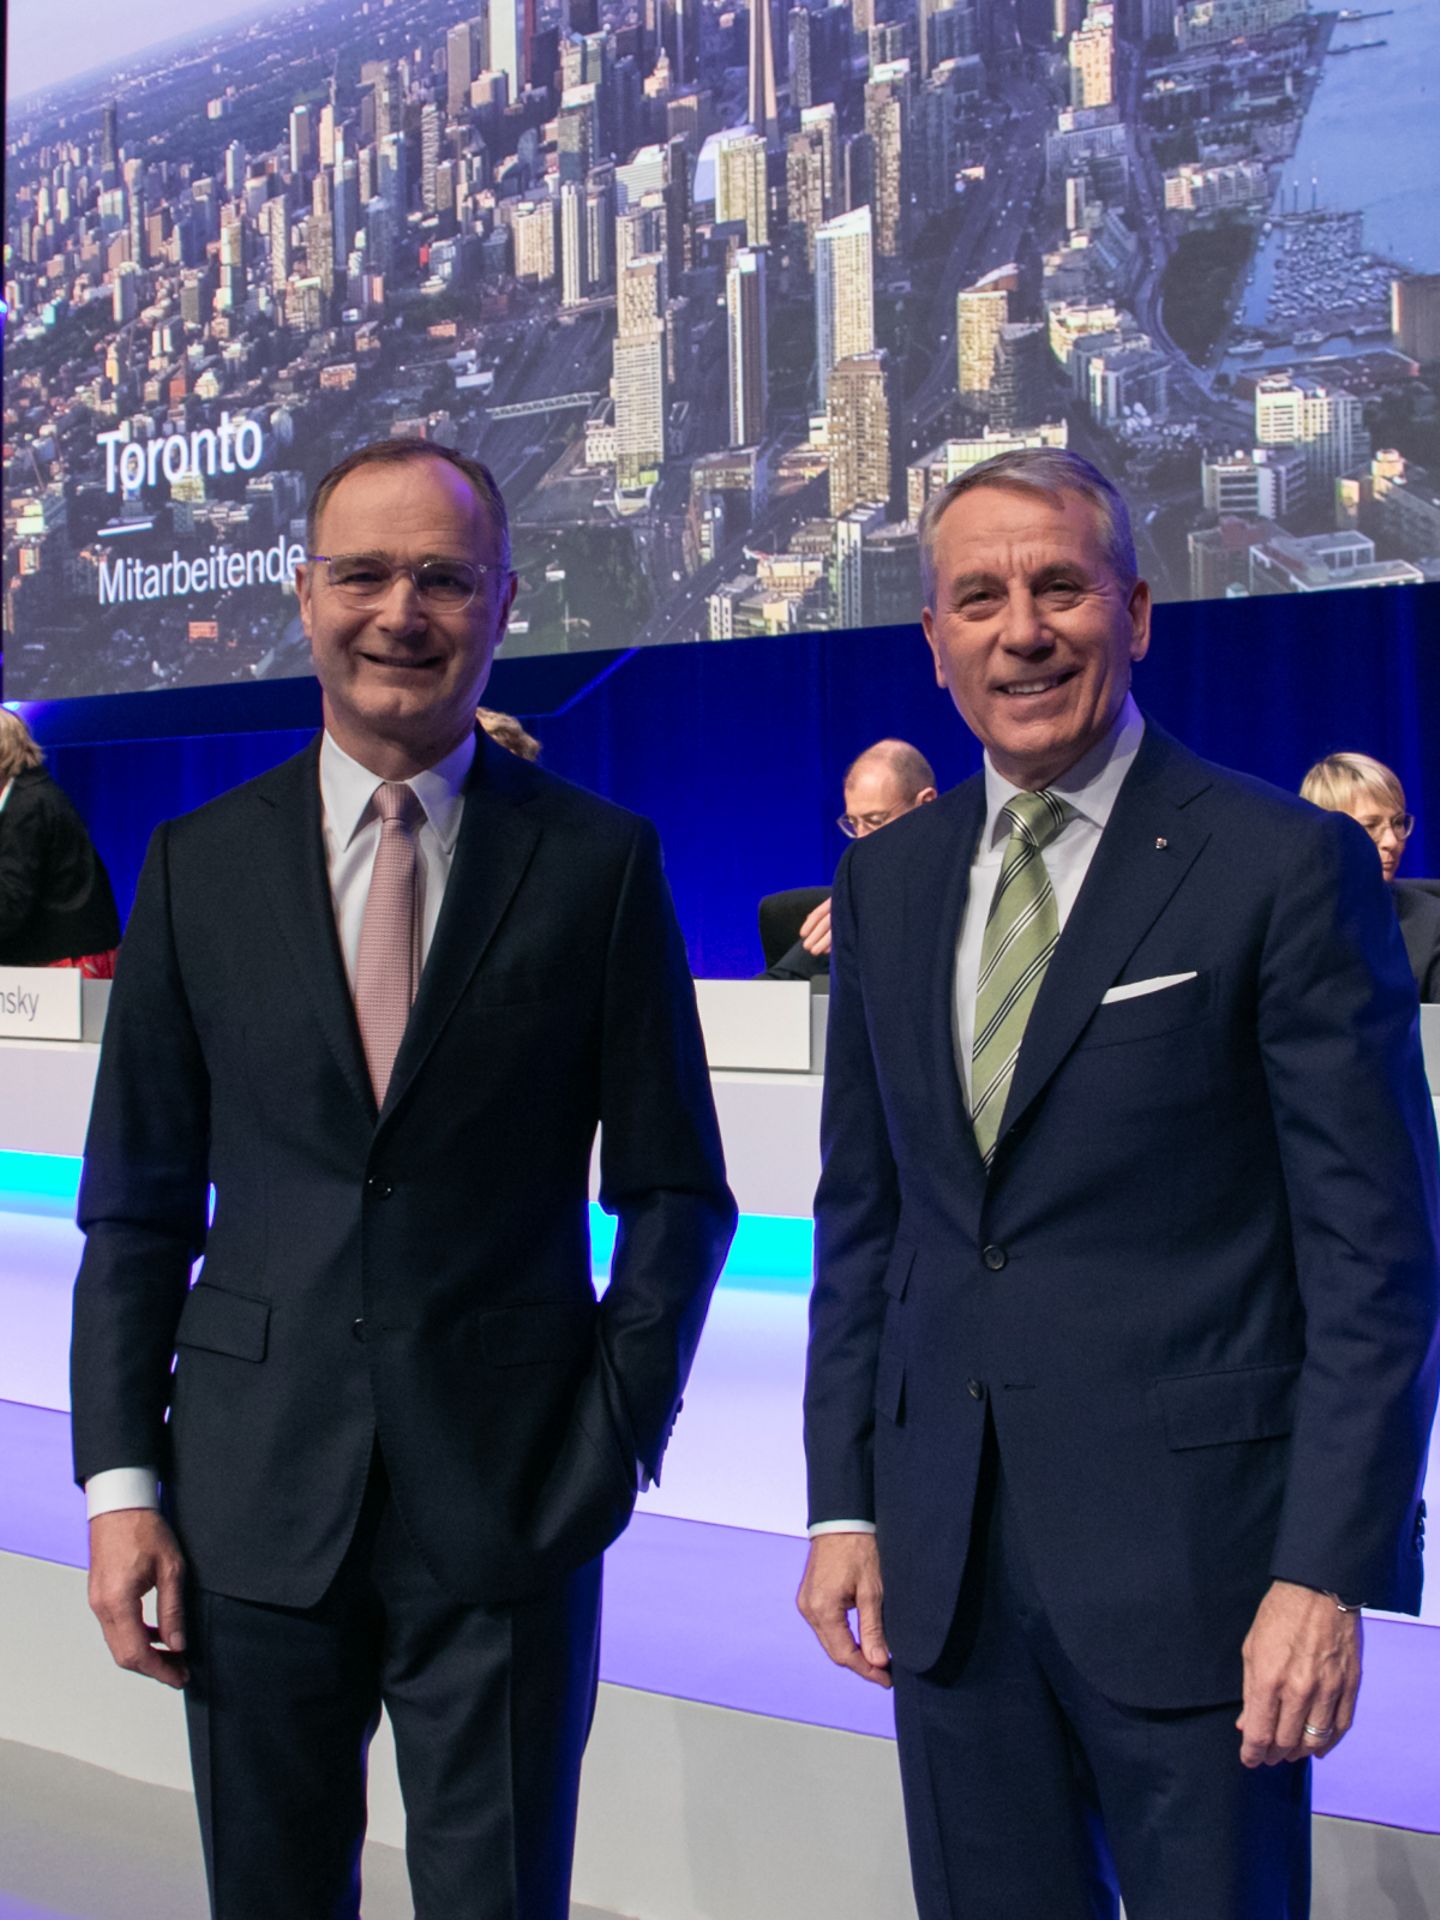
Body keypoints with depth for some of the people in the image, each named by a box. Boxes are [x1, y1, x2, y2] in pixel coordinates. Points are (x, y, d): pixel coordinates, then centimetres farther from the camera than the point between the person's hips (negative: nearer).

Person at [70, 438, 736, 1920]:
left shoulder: (600, 861, -2)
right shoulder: (197, 864, 3)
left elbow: (673, 1190, 2)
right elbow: (138, 1202, 5)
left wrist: (616, 1437, -6)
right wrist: (120, 1478, 0)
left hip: (508, 1512, -2)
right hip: (255, 1501, 2)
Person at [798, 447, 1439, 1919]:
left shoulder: (1287, 868, -8)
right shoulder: (887, 881, 9)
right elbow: (861, 1214, 12)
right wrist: (844, 1504, 8)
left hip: (1191, 1556, -4)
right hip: (947, 1559, 5)